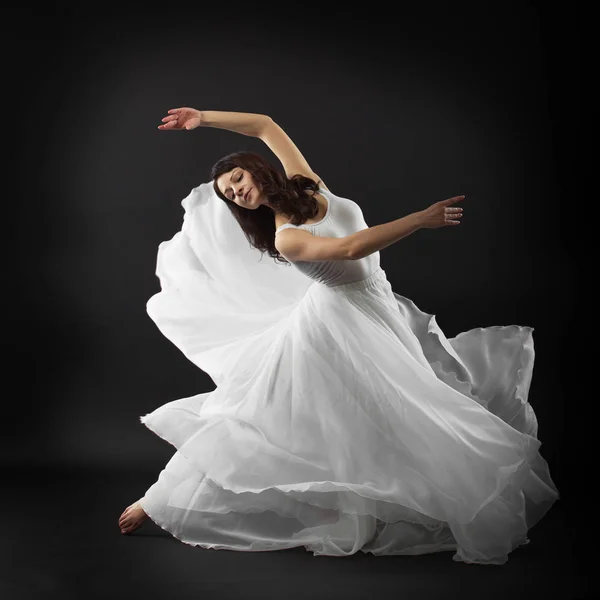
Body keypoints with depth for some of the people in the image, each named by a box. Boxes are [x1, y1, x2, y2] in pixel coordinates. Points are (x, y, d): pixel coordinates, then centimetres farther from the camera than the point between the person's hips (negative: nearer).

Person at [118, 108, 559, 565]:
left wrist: (203, 117, 7)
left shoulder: (308, 184, 2)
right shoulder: (284, 239, -16)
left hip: (379, 313, 7)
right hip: (335, 325, -6)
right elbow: (351, 248, -30)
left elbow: (266, 126, 9)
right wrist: (423, 218, -32)